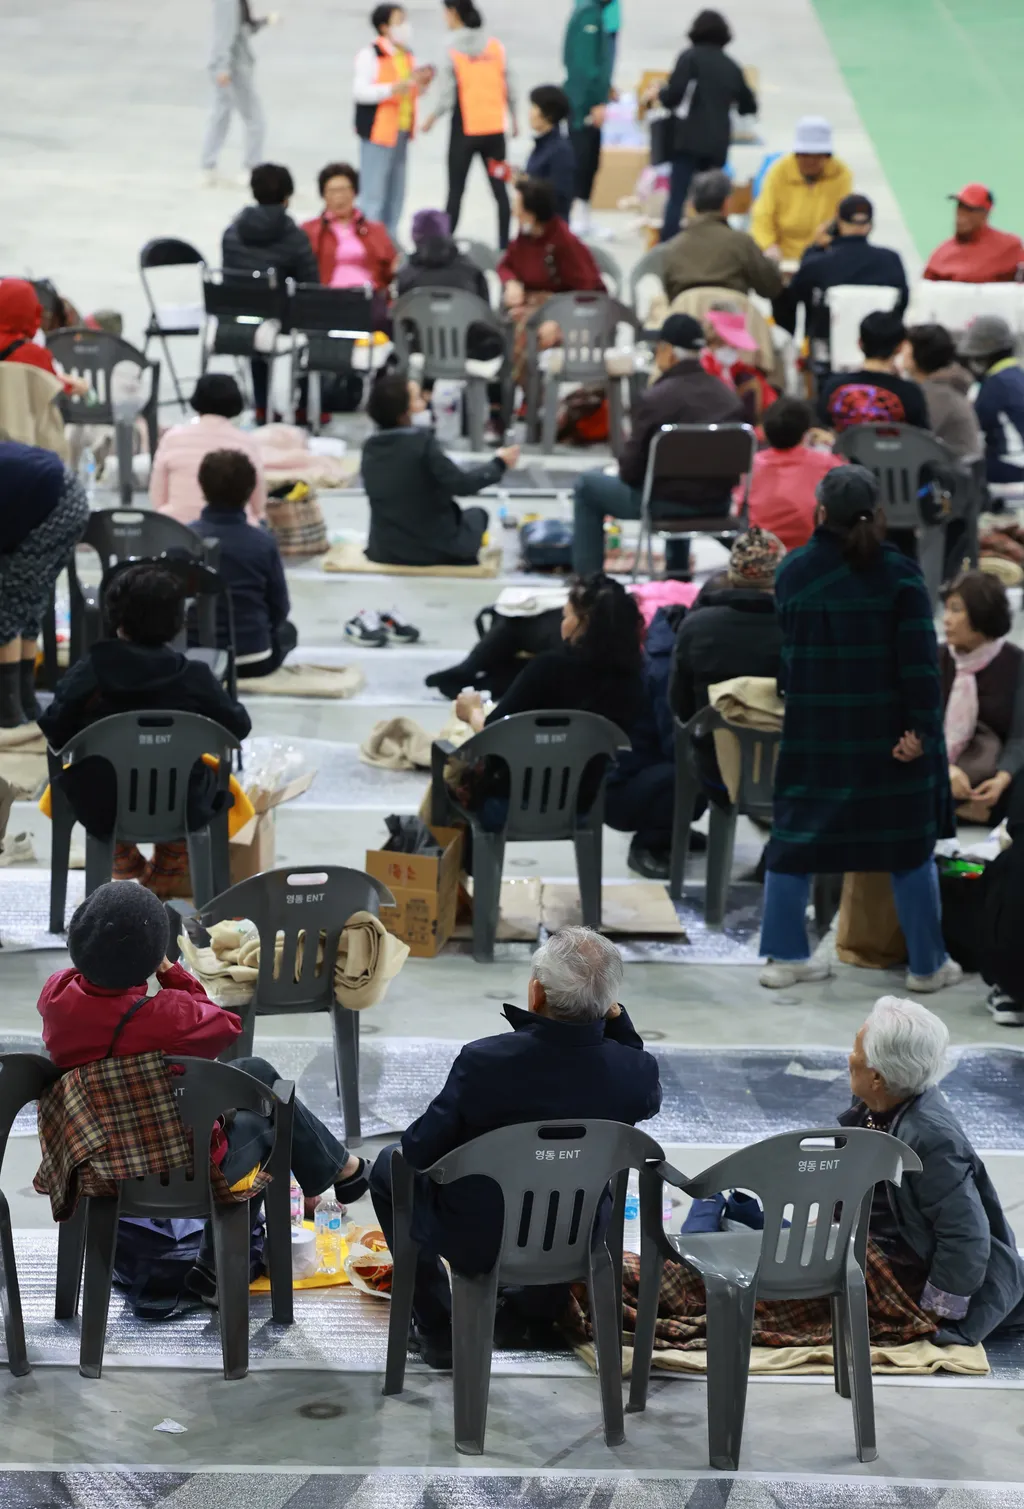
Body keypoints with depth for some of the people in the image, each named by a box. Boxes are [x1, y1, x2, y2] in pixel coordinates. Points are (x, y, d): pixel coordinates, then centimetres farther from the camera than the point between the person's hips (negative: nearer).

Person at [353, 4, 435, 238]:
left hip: (401, 131, 8)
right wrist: (393, 89, -30)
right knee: (373, 192, -7)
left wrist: (419, 83, 2)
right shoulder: (371, 54, -14)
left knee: (396, 193, 14)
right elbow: (359, 91, -20)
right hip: (378, 131, -8)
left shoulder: (406, 54, 12)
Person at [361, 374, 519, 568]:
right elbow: (461, 485, -17)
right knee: (477, 514, 25)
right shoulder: (421, 441, -20)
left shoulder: (370, 447, -1)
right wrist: (498, 464, -3)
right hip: (434, 550, -5)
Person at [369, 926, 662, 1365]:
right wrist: (616, 1019, -6)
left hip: (476, 1242, -3)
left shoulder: (483, 1061, -31)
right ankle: (541, 1304, 45)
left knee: (391, 1164, 26)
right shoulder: (635, 1072, -22)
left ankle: (438, 1329, 26)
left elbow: (420, 1151, -16)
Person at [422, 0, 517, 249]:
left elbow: (447, 96, -9)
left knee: (456, 189, 4)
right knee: (499, 188, 8)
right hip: (494, 128, 3)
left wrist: (431, 120, 7)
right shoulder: (495, 45, 2)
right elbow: (509, 88, 3)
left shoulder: (452, 49, -9)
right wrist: (513, 120, 17)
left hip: (465, 129, -3)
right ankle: (504, 244, 8)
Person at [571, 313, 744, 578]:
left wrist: (625, 473, 9)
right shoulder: (729, 396, -4)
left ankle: (587, 579, 19)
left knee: (587, 486, 19)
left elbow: (630, 470, -13)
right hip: (718, 505, 5)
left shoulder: (656, 398, -18)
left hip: (667, 504, -5)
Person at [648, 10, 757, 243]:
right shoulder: (732, 66, 12)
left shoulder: (690, 57, -3)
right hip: (718, 143, 5)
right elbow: (749, 107, 18)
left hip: (689, 139, -4)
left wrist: (659, 94, 8)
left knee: (678, 197, -8)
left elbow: (674, 95, -13)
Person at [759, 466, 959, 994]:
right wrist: (923, 728, -13)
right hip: (886, 733, -2)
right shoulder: (897, 572, -11)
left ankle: (785, 956, 13)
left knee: (795, 837, 14)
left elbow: (787, 650, 8)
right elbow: (919, 657, -15)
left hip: (812, 733, 2)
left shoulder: (792, 572, -2)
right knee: (910, 845, 8)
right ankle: (927, 964, 12)